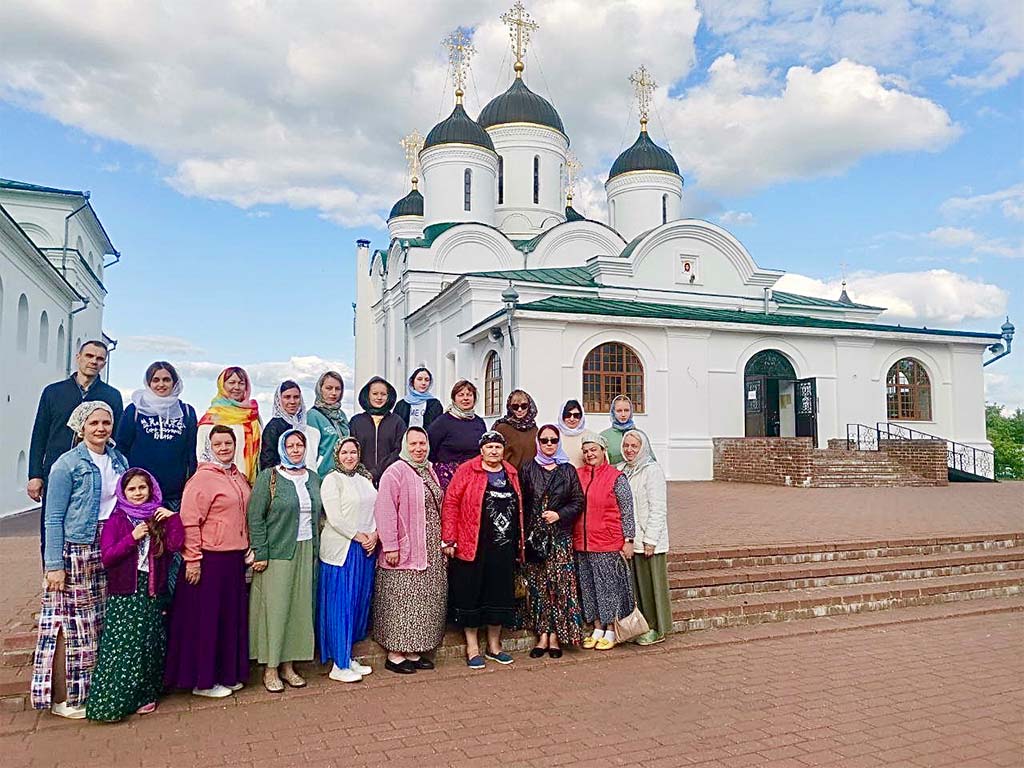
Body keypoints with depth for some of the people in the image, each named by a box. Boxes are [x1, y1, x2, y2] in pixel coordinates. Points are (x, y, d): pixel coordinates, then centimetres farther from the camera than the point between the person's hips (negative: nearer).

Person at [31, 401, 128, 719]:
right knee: (72, 623, -1)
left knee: (105, 622, 9)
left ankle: (96, 689, 22)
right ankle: (62, 697, 13)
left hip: (111, 551, 6)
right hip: (75, 550, -6)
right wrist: (54, 565, -12)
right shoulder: (67, 464, -7)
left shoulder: (119, 460, 10)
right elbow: (53, 519, -8)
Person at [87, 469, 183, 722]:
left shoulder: (159, 517, 7)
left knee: (149, 646, 6)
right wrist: (132, 538, -15)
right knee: (121, 648, -4)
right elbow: (107, 557, -9)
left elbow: (175, 544, -7)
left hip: (153, 593, 3)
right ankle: (110, 702, 5)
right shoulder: (117, 520, 0)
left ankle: (144, 695, 17)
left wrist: (173, 517, -14)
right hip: (124, 595, -2)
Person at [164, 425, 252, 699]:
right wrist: (192, 559, -18)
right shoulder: (202, 478, -12)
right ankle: (202, 680, 16)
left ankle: (228, 674, 27)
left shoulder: (239, 478, 12)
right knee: (206, 617, 3)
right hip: (209, 560, -8)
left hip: (235, 559, 8)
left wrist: (248, 549, 16)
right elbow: (189, 522, -16)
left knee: (232, 617, 14)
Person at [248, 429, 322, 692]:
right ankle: (271, 668, 11)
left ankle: (288, 665, 19)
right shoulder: (269, 477, -5)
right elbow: (255, 517, -8)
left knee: (300, 607, 8)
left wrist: (316, 549, 10)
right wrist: (260, 553, -13)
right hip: (277, 553, -5)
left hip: (306, 552, 5)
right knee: (275, 607, -1)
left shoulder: (313, 478, 10)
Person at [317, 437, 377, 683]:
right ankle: (339, 665, 7)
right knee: (340, 605, -2)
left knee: (360, 603, 11)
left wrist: (374, 535, -5)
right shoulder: (332, 480, -6)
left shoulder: (365, 479, 13)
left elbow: (375, 509, 10)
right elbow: (335, 517, -14)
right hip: (341, 549, -6)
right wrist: (359, 537, -13)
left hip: (366, 549, 7)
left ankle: (348, 656, 22)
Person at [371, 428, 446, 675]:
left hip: (431, 551, 8)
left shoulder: (429, 471, 13)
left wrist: (443, 541, 14)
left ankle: (415, 652, 21)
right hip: (404, 552, -8)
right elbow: (385, 512, -17)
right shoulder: (395, 472, -11)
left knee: (426, 601, 11)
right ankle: (395, 655, 9)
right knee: (401, 601, -2)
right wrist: (390, 546, -21)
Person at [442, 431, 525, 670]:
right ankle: (472, 647, 18)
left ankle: (494, 645, 27)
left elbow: (518, 509, 16)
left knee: (500, 594, 12)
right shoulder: (467, 470, -5)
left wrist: (519, 543, 14)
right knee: (471, 594, 4)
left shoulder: (511, 473, 11)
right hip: (472, 547, -5)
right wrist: (449, 540, -14)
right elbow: (451, 503, -9)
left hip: (504, 547, 5)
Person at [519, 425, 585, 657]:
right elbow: (520, 503, 4)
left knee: (560, 584, -3)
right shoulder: (527, 469, 7)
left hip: (560, 536, 0)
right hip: (534, 536, 0)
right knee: (537, 585, 1)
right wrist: (522, 534, -4)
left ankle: (556, 635, 7)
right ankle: (542, 635, 10)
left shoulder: (568, 470, 8)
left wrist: (559, 514, -10)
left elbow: (578, 501, 6)